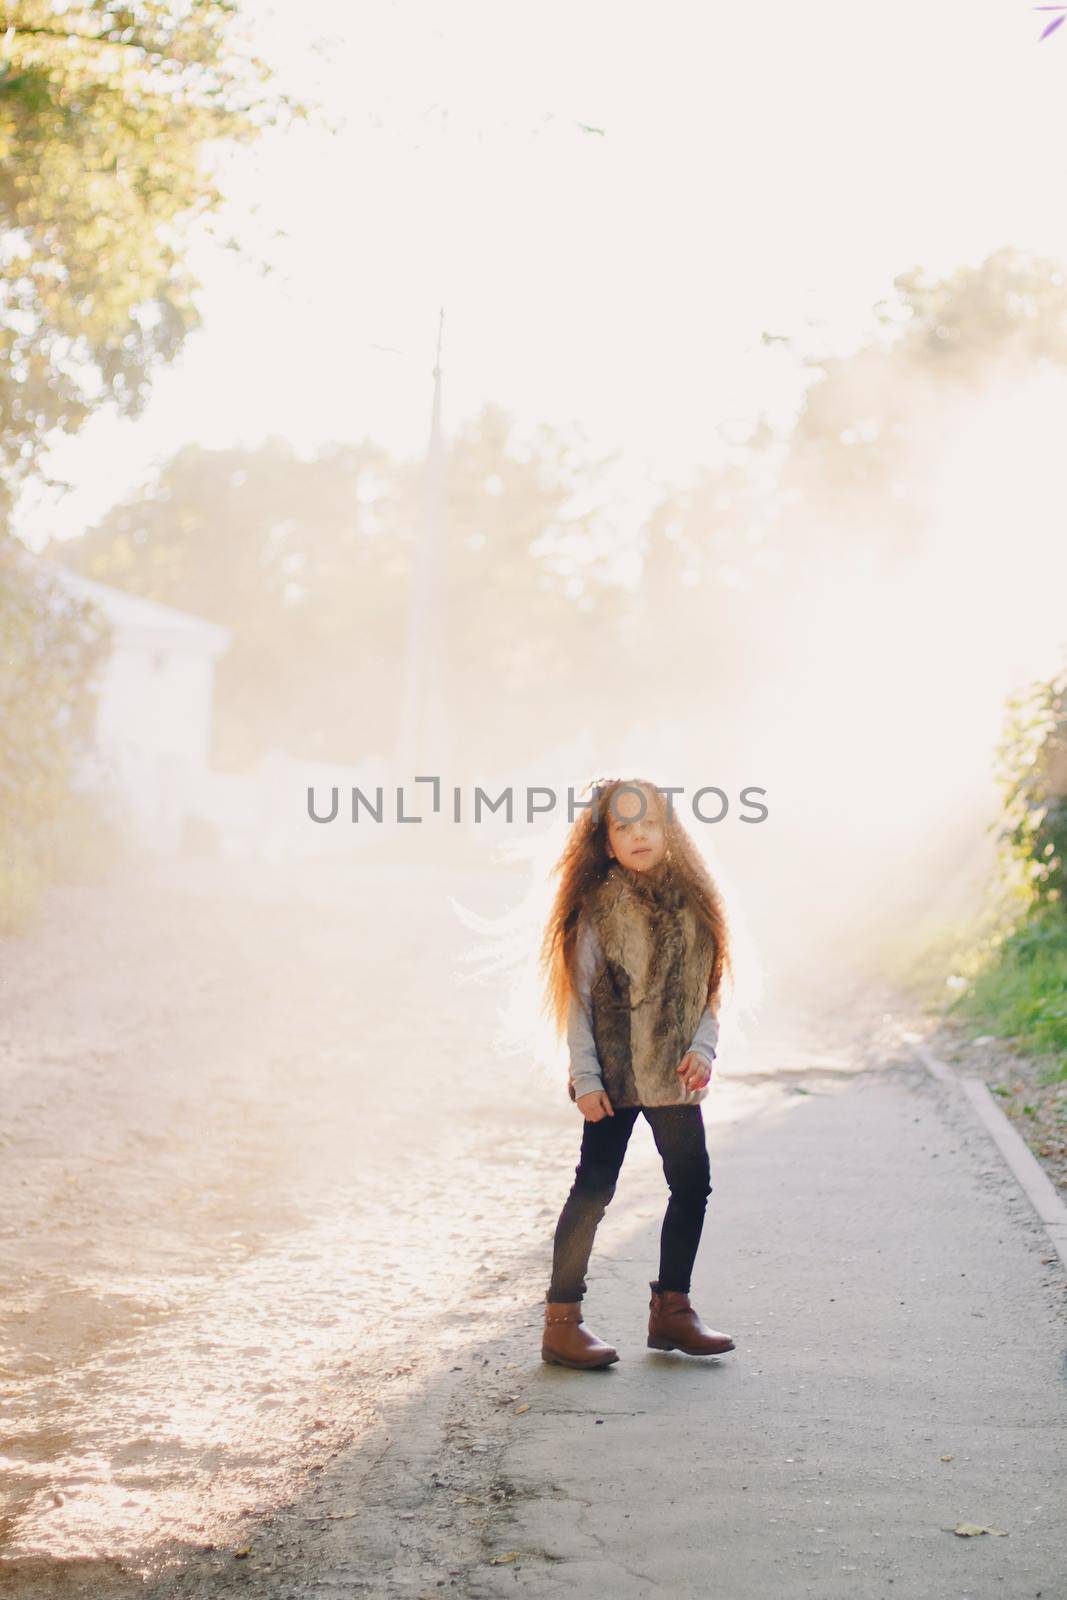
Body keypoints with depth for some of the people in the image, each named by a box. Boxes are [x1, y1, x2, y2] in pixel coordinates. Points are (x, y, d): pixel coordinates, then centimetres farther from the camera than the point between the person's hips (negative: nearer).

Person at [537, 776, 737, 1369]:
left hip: (674, 1076, 5)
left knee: (693, 1185, 8)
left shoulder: (690, 901, 7)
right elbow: (579, 998, -6)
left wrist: (703, 1048, -5)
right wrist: (586, 1078, -12)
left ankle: (672, 1309, 22)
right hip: (614, 1076, -5)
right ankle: (562, 1320, 1)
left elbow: (706, 988, 11)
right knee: (594, 1190, -5)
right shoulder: (598, 907, -6)